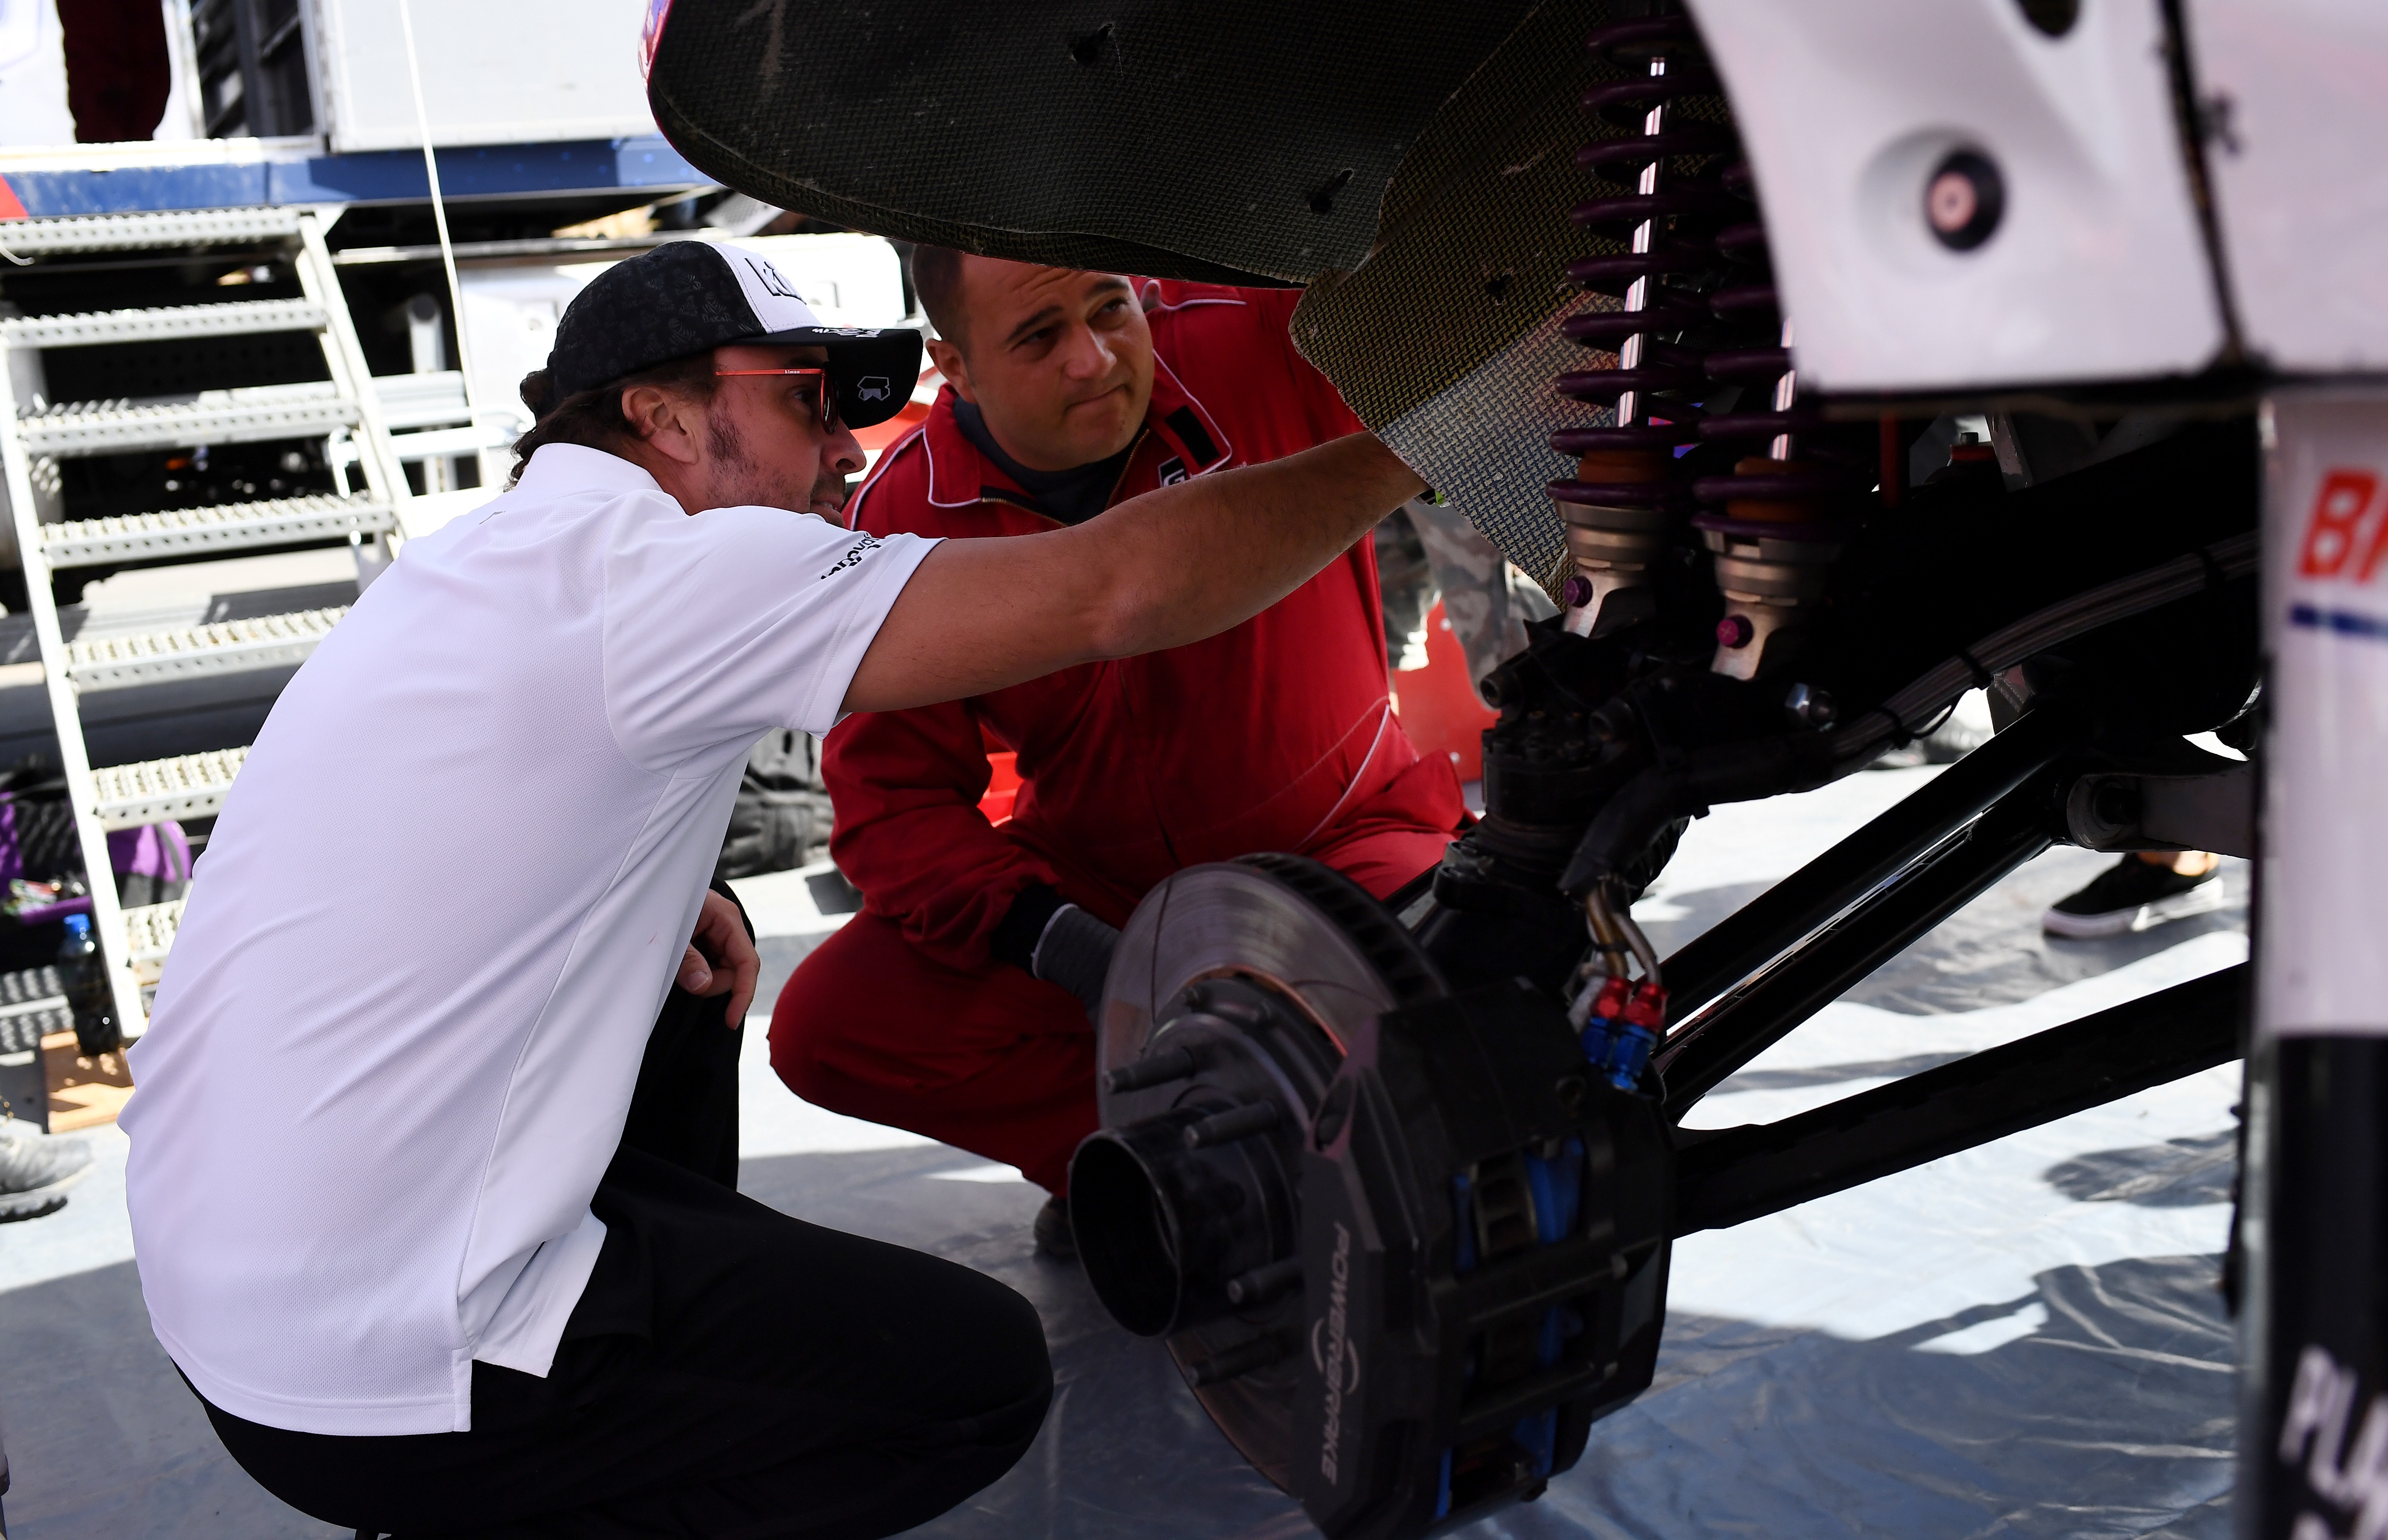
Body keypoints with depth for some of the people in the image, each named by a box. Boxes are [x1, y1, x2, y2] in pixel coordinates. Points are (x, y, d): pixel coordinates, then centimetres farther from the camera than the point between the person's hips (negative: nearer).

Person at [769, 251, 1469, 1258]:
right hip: (1094, 885, 3)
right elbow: (890, 797, -10)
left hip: (1344, 844, -2)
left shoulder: (1261, 345, -18)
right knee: (825, 1026, -15)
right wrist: (1062, 944, -24)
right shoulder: (909, 513, -12)